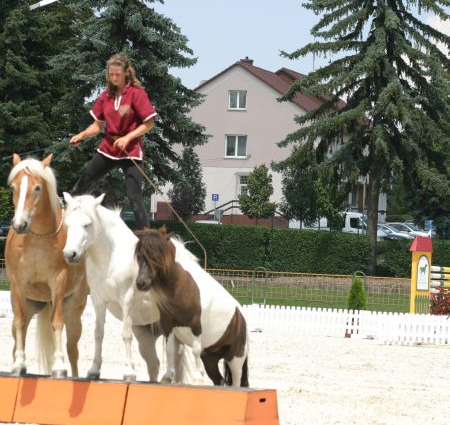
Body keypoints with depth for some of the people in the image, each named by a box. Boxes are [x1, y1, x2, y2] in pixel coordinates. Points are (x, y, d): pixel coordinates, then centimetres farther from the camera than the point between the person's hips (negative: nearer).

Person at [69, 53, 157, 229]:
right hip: (107, 149, 6)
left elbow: (149, 123, -10)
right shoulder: (106, 95, 5)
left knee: (134, 196, -11)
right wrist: (82, 135, -7)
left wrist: (127, 137, -20)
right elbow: (98, 125, 10)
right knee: (80, 187, 12)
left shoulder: (136, 93, -10)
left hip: (130, 151, -6)